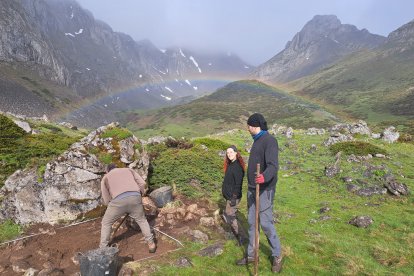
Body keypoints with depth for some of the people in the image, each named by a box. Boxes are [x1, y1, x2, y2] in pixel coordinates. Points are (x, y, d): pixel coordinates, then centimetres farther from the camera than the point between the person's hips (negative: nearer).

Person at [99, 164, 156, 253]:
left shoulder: (105, 178, 29)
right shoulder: (128, 170, 33)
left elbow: (106, 200, 21)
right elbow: (142, 183, 19)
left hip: (118, 200, -1)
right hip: (135, 197, 2)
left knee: (106, 223, 23)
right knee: (142, 220, 25)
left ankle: (103, 249, 27)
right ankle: (151, 244, 26)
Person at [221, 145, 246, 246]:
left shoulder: (237, 166, -18)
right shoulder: (230, 165, 10)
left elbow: (238, 184, -21)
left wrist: (234, 198, -22)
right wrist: (226, 195, 17)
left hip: (233, 197, -9)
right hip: (229, 196, 9)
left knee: (228, 216, -5)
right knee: (231, 216, 15)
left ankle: (241, 236, 8)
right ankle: (238, 235, 26)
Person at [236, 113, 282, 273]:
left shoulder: (269, 140, -15)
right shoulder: (257, 141, 14)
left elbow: (273, 165, -27)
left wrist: (264, 177, -47)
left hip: (264, 190, -9)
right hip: (252, 189, 9)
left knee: (266, 223, -2)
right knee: (252, 222, 13)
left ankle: (277, 256, 17)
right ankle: (251, 254, 26)